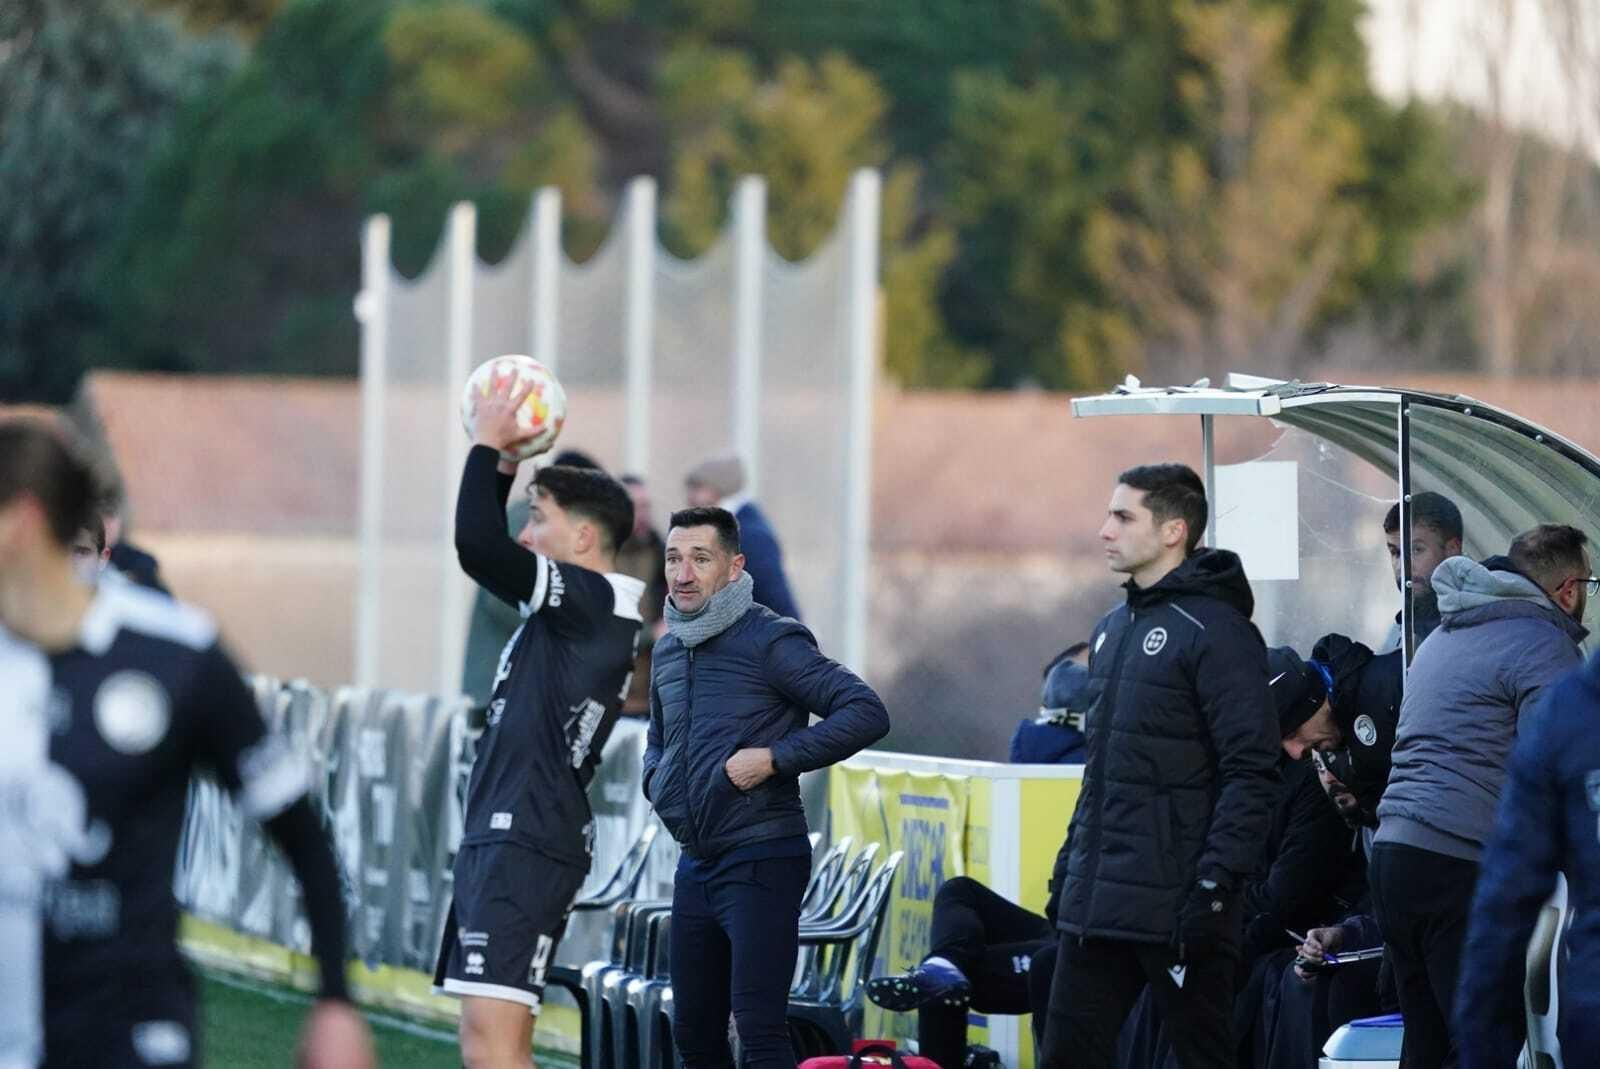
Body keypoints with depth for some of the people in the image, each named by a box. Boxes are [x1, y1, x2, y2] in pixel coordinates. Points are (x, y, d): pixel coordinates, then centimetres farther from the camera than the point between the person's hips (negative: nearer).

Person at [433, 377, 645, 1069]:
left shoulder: (590, 599, -11)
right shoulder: (578, 610, 18)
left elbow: (478, 547, -22)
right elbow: (487, 554, 33)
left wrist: (488, 446, -9)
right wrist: (504, 467, 21)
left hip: (525, 847, -11)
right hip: (507, 838, 11)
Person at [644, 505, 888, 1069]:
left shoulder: (770, 641, -11)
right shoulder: (668, 651, 13)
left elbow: (867, 713, -18)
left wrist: (775, 758, -22)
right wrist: (658, 782, 8)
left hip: (762, 859, -8)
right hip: (695, 864, 8)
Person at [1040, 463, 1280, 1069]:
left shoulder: (1215, 630, -11)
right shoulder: (1114, 629, 16)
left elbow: (1250, 774, -16)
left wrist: (1216, 886, -21)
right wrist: (1072, 855, 18)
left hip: (1174, 906, -8)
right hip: (1097, 902, 8)